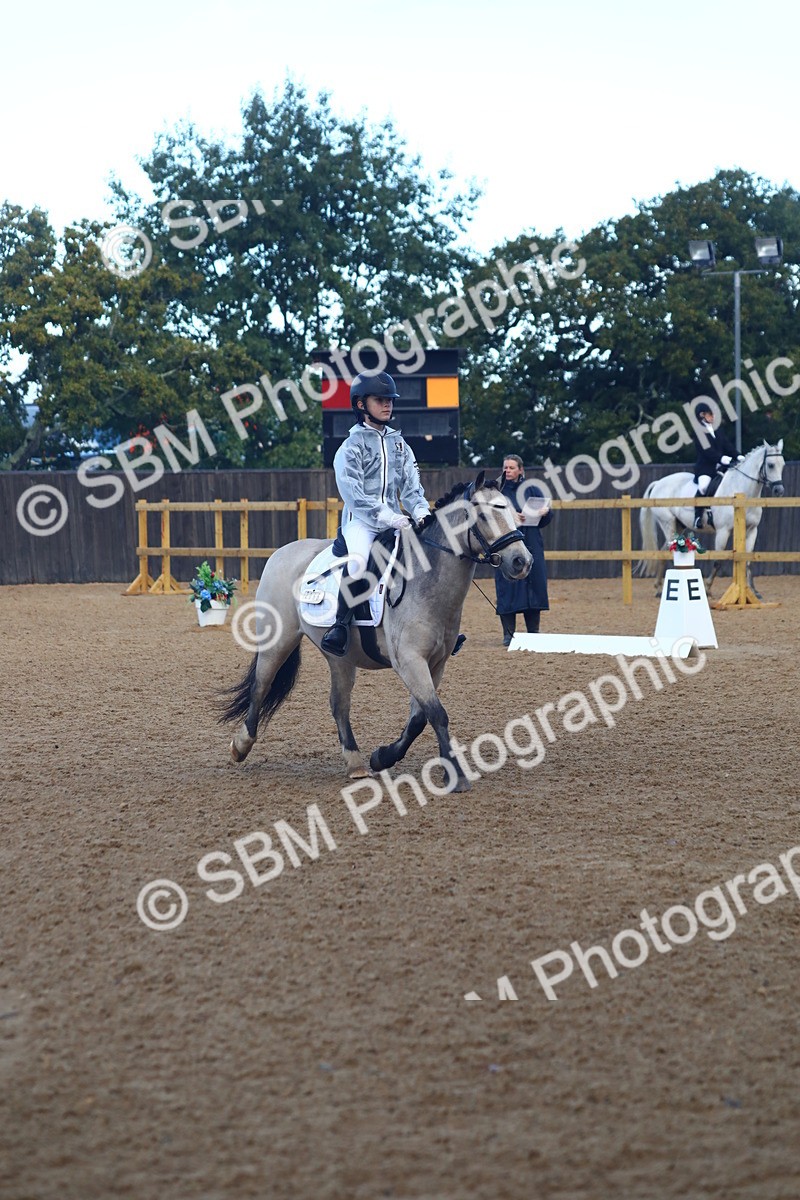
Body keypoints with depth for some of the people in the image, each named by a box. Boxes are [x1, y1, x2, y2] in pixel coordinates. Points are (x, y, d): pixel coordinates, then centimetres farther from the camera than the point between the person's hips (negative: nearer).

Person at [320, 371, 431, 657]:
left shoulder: (399, 445, 17)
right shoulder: (352, 444, -2)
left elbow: (411, 486, 10)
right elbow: (353, 492, -12)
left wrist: (422, 513, -10)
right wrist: (387, 516, -22)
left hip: (395, 521, 6)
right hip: (360, 521, -6)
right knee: (357, 561, -34)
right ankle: (340, 626, -30)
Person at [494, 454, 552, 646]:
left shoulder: (532, 490, 7)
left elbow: (546, 519, 12)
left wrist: (545, 513, -11)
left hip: (531, 546, 2)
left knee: (534, 586, 4)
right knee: (507, 588, -3)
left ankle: (533, 633, 13)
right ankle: (508, 634, 5)